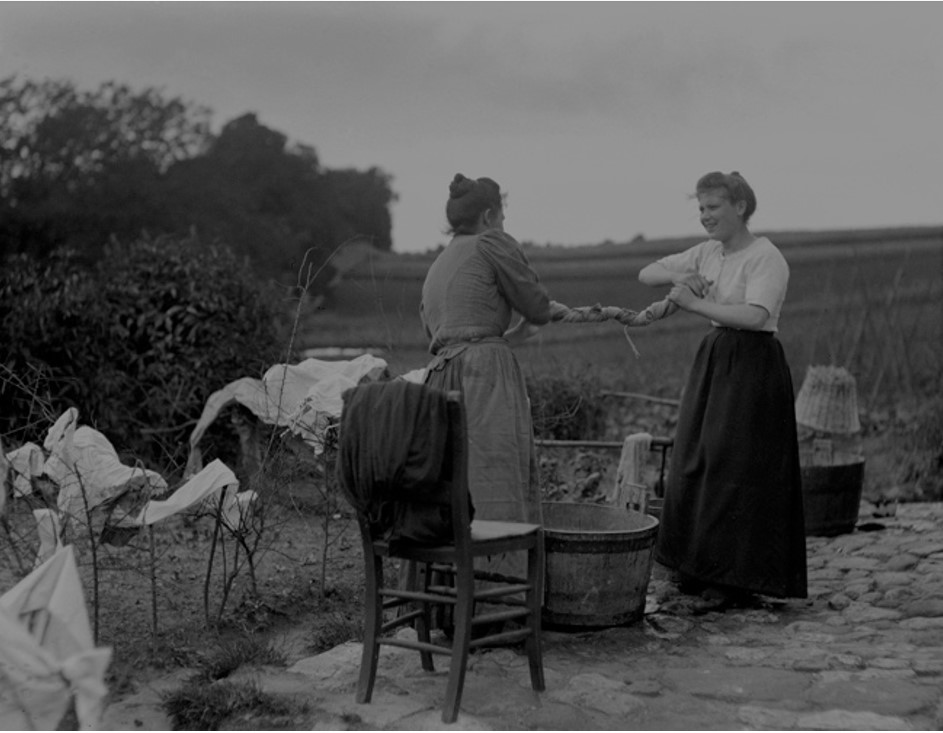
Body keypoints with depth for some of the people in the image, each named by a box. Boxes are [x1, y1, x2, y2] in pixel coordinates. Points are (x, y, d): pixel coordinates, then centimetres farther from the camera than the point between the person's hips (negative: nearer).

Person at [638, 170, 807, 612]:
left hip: (753, 365, -8)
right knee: (697, 464, 11)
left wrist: (695, 303, -25)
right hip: (713, 361, 8)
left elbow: (755, 316, -27)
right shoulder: (707, 254, 10)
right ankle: (703, 567, 22)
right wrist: (677, 275, -9)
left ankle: (737, 579, 3)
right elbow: (645, 274, 12)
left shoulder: (766, 258, -13)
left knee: (737, 470, -5)